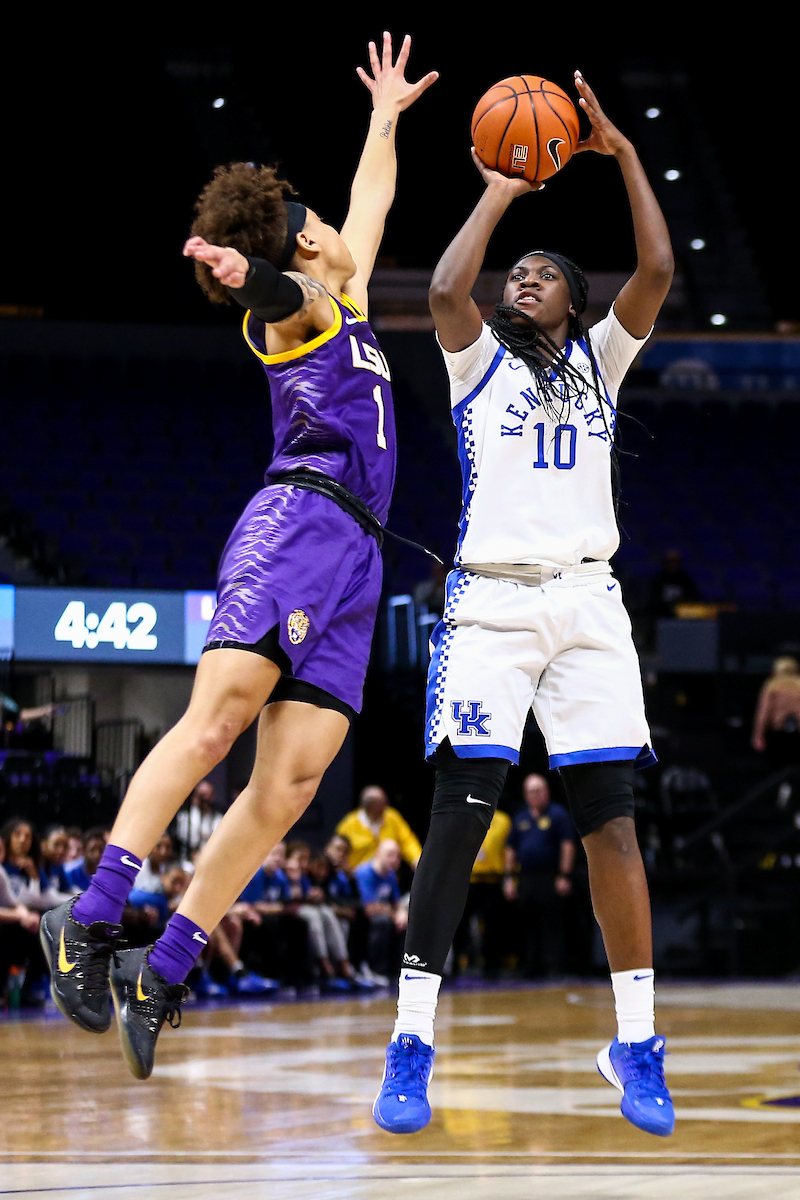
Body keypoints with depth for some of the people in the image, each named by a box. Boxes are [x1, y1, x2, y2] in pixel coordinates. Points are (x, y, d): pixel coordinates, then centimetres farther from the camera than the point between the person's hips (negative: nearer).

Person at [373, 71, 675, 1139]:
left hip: (588, 601, 2)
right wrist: (501, 192, 0)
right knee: (459, 815, -10)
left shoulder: (599, 359, 17)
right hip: (491, 600, -2)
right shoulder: (479, 359, 12)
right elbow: (446, 290, -10)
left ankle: (636, 1046, 1)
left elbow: (658, 271, 2)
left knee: (612, 818, -3)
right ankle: (412, 1042, -7)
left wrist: (624, 154, 0)